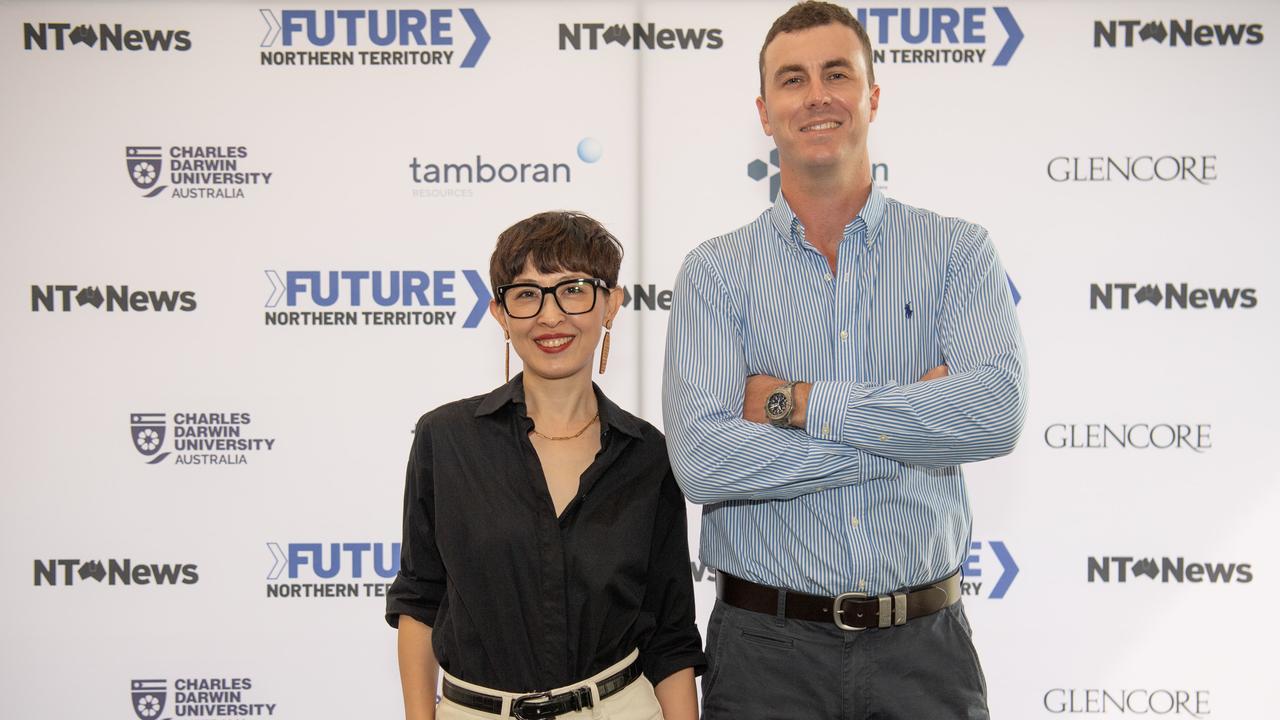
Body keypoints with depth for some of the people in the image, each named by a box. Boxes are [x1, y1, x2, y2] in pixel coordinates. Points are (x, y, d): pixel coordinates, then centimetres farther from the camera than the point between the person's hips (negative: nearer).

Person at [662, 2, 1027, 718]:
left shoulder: (959, 251, 2)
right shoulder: (715, 271, -1)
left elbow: (997, 411, -15)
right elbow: (701, 457, -15)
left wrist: (797, 402, -15)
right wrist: (912, 425, -13)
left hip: (923, 642, 1)